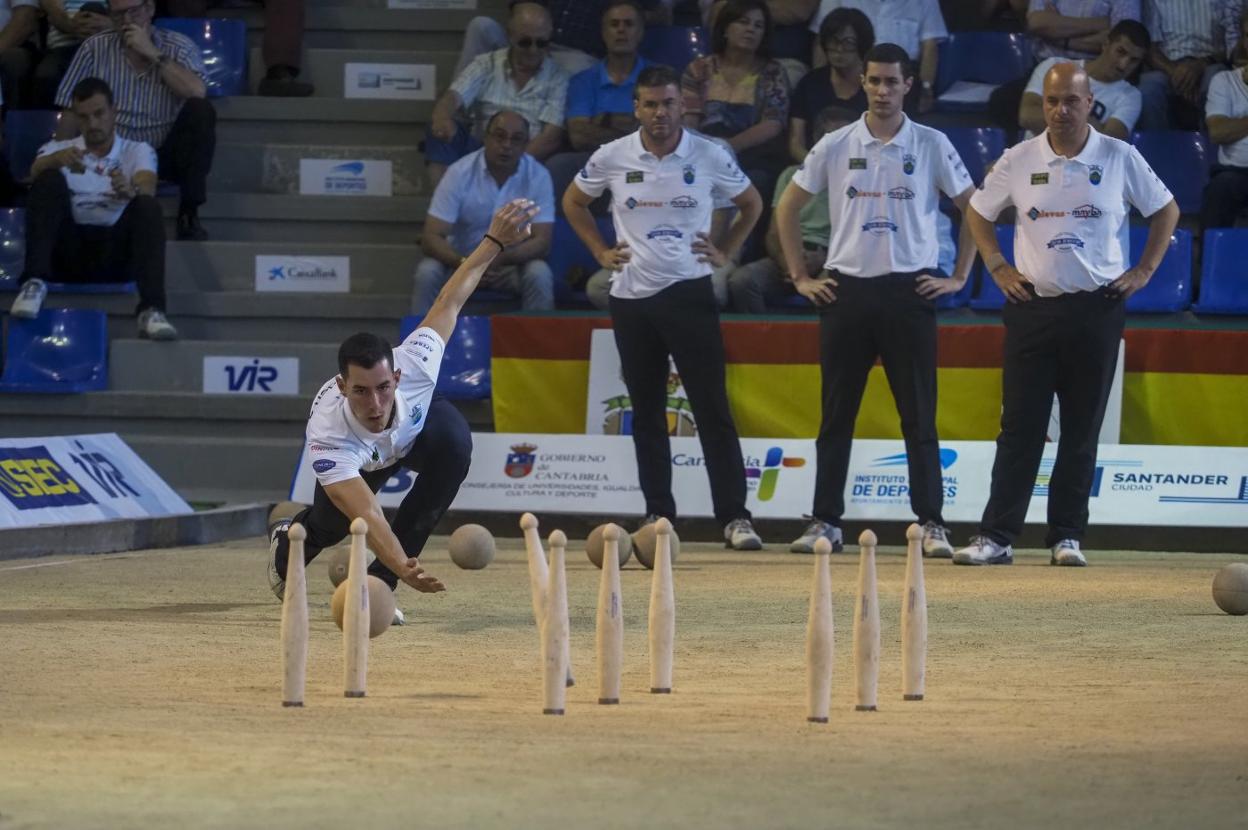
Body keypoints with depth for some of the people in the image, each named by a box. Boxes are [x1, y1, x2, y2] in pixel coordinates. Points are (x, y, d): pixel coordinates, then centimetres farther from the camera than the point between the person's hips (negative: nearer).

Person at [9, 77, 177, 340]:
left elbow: (147, 190, -8)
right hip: (69, 251, 0)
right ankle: (34, 282, -37)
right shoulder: (58, 148, 17)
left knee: (148, 206, -29)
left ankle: (151, 310, -47)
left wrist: (131, 191, -34)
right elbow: (37, 171, -8)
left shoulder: (138, 151, 15)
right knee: (50, 180, -23)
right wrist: (58, 158, -33)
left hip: (115, 252, 0)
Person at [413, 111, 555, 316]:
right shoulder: (459, 173, -17)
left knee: (539, 274, -31)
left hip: (513, 262, 0)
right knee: (428, 272, -29)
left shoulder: (538, 176, -14)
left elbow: (541, 241, -17)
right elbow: (431, 237, -20)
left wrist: (500, 260, -36)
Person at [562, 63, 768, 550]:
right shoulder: (612, 158, 1)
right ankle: (657, 514, 15)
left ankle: (734, 516, -9)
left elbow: (751, 204, 14)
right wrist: (600, 251, 9)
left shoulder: (710, 157, -2)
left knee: (712, 409, -8)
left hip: (689, 292, -2)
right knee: (646, 412, 7)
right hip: (632, 296, 2)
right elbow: (573, 203, 19)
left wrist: (726, 253, 5)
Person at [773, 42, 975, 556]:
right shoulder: (835, 147, 5)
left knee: (919, 417, -2)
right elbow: (788, 207, 13)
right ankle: (825, 522, 7)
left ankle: (932, 524, 0)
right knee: (835, 416, 3)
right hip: (847, 289, 2)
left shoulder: (931, 146, 1)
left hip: (910, 290, -2)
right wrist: (800, 277, 7)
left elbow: (974, 209, 8)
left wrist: (959, 277, 2)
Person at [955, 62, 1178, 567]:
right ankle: (996, 536, -4)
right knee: (1020, 425, -3)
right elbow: (978, 213, 16)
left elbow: (1165, 210, 11)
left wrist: (1144, 270, 4)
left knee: (1082, 430, 3)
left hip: (1097, 309, 0)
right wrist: (998, 269, 6)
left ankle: (1067, 536, 9)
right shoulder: (1020, 160, 2)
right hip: (1033, 305, 0)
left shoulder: (1120, 158, 0)